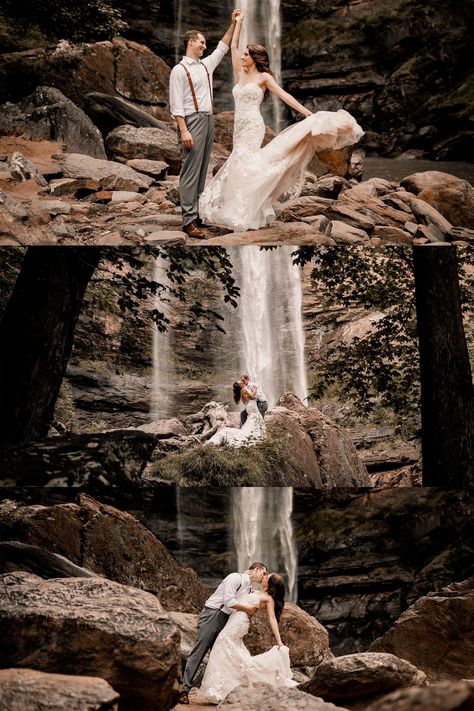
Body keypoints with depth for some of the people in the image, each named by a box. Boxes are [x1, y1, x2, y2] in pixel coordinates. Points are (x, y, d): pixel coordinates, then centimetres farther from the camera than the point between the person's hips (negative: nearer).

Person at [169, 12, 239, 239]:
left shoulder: (206, 65, 15)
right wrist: (184, 131, -19)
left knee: (202, 170, 8)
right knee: (190, 171, -11)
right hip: (193, 120, -8)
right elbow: (176, 104, -12)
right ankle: (188, 220, -14)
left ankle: (198, 212, 11)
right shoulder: (179, 70, -7)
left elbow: (222, 48, 31)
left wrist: (233, 25, 26)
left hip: (208, 119, 8)